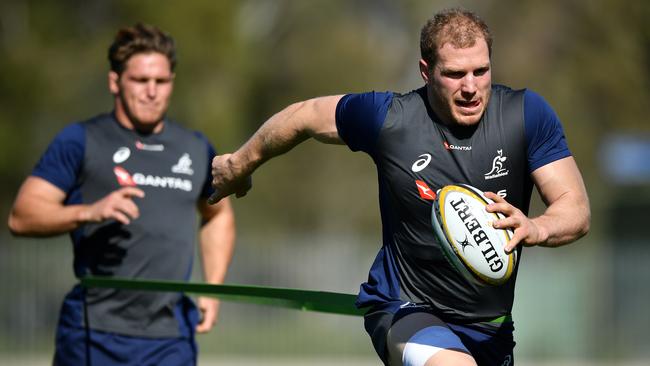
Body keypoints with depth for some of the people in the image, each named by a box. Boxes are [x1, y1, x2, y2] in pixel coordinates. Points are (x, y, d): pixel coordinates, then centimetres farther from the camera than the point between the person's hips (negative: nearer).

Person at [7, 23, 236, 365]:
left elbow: (219, 215, 32)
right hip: (95, 335, -3)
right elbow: (20, 216, -5)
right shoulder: (80, 141, 1)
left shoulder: (197, 149, 15)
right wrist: (88, 212, -22)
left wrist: (212, 289, 19)